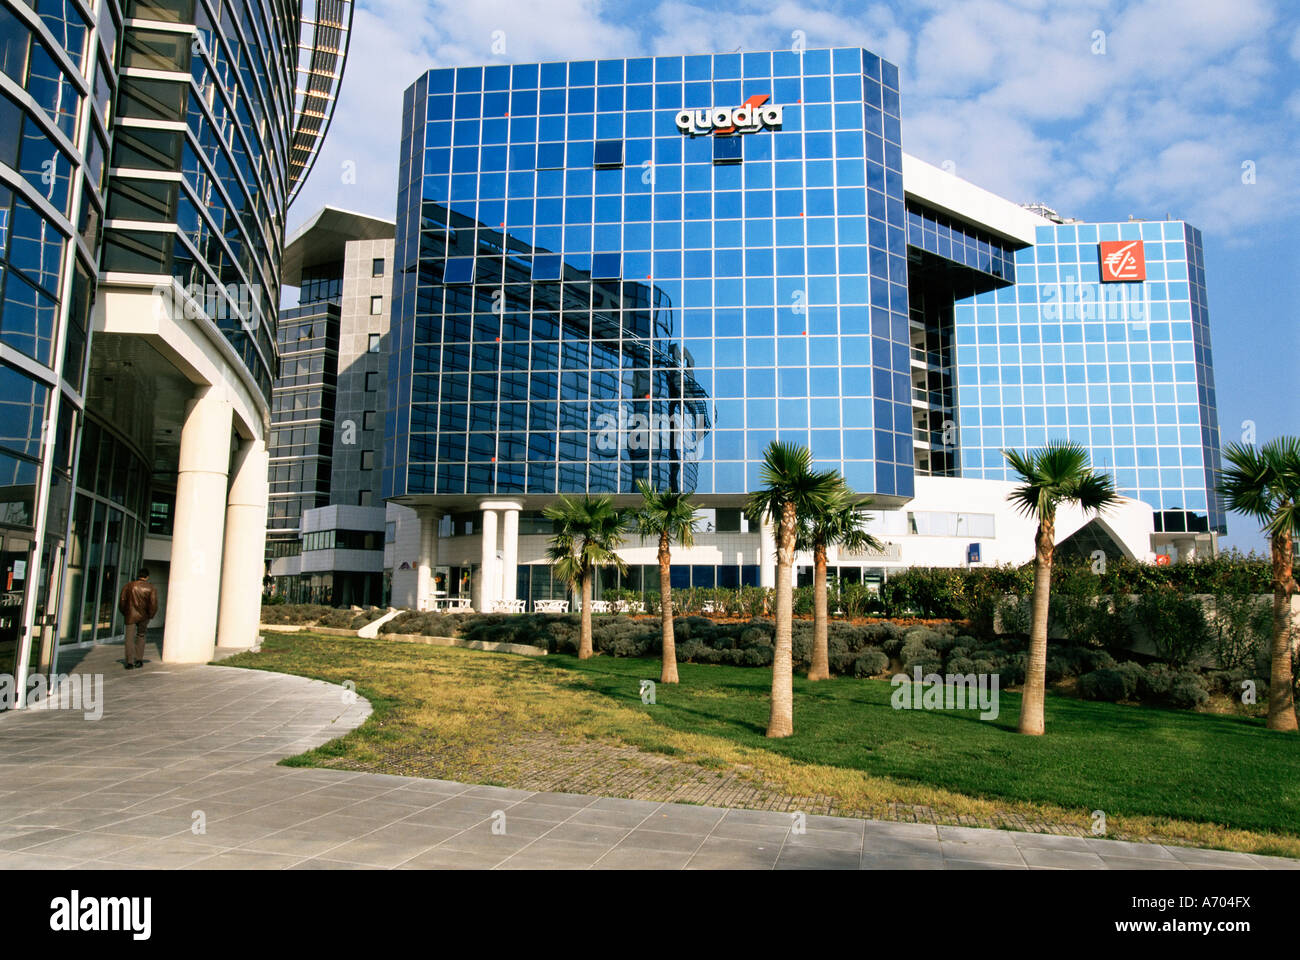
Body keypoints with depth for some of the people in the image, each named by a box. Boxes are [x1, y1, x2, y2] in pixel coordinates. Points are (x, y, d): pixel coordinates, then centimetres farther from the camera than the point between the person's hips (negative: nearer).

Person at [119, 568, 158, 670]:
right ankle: (139, 659, 17)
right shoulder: (151, 588, -4)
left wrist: (125, 614, 14)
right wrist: (150, 616, 2)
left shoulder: (128, 586, 1)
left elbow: (122, 603, 1)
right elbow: (154, 604, -11)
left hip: (131, 616, -1)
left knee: (130, 639, 3)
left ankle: (130, 661, -7)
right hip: (144, 616, 1)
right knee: (141, 636, 19)